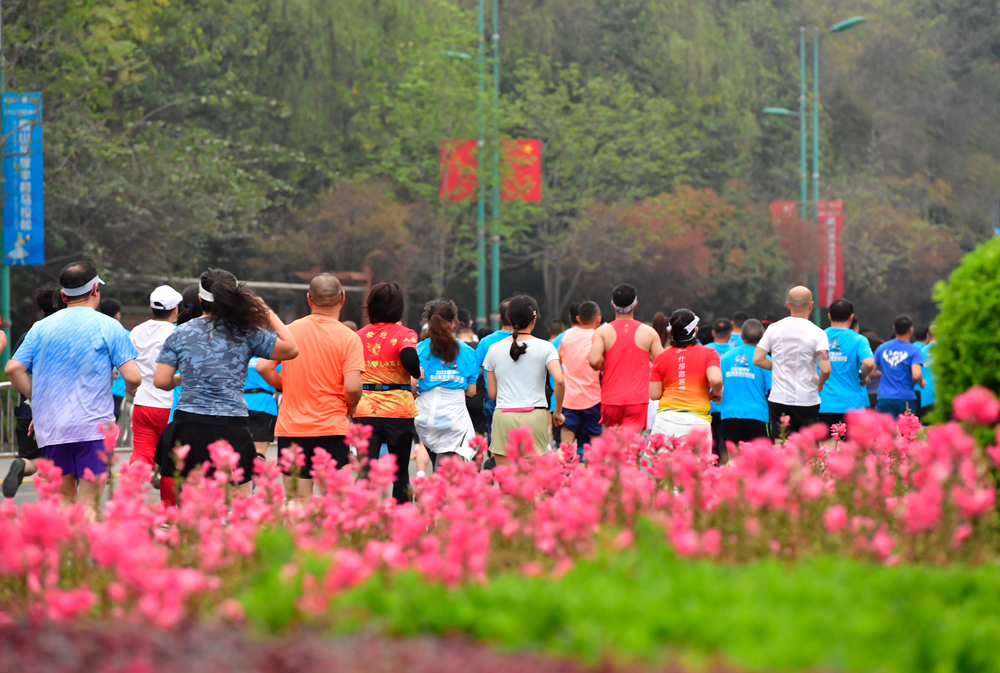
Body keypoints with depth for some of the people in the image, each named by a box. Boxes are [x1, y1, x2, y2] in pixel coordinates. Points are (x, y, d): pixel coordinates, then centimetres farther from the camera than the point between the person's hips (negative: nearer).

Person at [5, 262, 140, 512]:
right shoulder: (109, 327, -1)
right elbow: (133, 377, -8)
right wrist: (130, 390, 15)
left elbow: (14, 369, 1)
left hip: (50, 426, 4)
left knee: (63, 500, 13)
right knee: (88, 504, -5)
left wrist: (38, 403, 12)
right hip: (93, 424, -4)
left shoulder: (41, 328, 9)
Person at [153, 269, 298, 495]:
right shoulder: (246, 333, 1)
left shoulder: (179, 334, 6)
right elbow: (291, 349, 4)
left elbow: (161, 381, 2)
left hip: (189, 425, 2)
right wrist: (269, 313, 12)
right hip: (232, 427, -2)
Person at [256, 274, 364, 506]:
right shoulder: (348, 338, -8)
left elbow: (263, 367, -2)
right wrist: (351, 407, 6)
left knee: (297, 502, 6)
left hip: (290, 428, 3)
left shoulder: (289, 331, 1)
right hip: (331, 429, -3)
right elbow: (352, 387, -16)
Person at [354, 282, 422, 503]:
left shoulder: (360, 335, 6)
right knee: (400, 472, 14)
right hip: (399, 410, -2)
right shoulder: (404, 334, -5)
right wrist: (418, 374, -6)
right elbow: (409, 357, -25)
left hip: (364, 410, 2)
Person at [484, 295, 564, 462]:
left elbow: (492, 393, 7)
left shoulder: (494, 349, 7)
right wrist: (557, 412, 0)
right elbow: (559, 380, -13)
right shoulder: (545, 348, 0)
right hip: (535, 417, -1)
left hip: (504, 418, 1)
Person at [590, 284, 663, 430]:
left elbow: (594, 361, -16)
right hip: (637, 399, -1)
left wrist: (604, 367, 6)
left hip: (611, 398, 1)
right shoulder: (649, 333, 1)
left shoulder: (602, 332, -1)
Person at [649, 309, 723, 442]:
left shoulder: (661, 357, 9)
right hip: (698, 420, -2)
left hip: (666, 420, 2)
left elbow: (654, 394, 6)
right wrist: (717, 393, 9)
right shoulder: (708, 353, 3)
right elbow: (715, 379, -13)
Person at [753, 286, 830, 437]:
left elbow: (757, 359, 1)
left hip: (779, 400, 2)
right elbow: (825, 369, -17)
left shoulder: (774, 329, 1)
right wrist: (820, 383, 5)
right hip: (807, 400, -2)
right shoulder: (817, 333, -8)